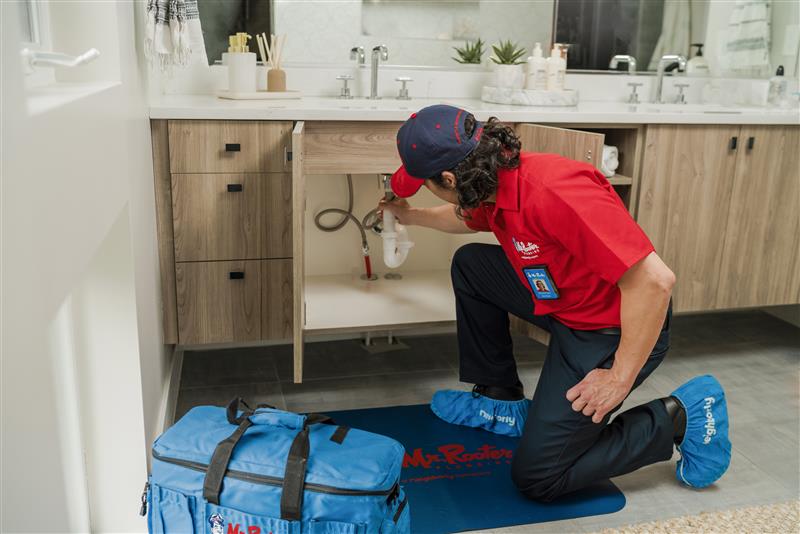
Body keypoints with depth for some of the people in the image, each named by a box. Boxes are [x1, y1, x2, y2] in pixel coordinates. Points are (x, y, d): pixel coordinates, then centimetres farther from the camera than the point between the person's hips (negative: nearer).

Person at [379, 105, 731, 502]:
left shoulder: (552, 192, -34)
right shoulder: (496, 182, -5)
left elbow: (654, 280, -33)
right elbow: (468, 217, 23)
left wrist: (620, 378, -25)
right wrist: (411, 216, 31)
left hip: (620, 329, -8)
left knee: (536, 478, -3)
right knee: (470, 264, 10)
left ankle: (681, 417, 7)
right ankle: (501, 398, 21)